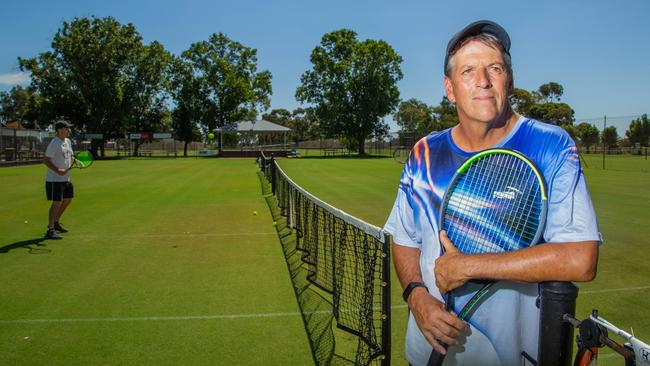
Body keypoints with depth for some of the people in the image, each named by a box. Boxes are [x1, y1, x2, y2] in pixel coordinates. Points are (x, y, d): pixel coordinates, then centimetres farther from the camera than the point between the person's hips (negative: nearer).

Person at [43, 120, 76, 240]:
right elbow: (45, 160, -18)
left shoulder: (68, 141, 11)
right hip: (54, 179, -9)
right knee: (57, 203, -8)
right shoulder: (54, 143, -16)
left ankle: (56, 223, 34)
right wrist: (57, 170, -30)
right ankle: (50, 230, 0)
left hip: (66, 178, 9)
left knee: (68, 200, 17)